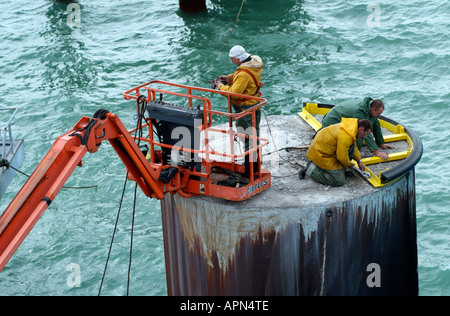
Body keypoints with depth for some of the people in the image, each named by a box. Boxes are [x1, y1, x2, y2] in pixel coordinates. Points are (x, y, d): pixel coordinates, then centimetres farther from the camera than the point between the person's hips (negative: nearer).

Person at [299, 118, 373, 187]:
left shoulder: (351, 126, 1)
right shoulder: (345, 136, -30)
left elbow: (353, 146, 21)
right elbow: (342, 157, -22)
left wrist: (359, 161, 20)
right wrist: (349, 164, -2)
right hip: (321, 154, -10)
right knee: (339, 181, -13)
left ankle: (341, 168, 13)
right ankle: (312, 170, -6)